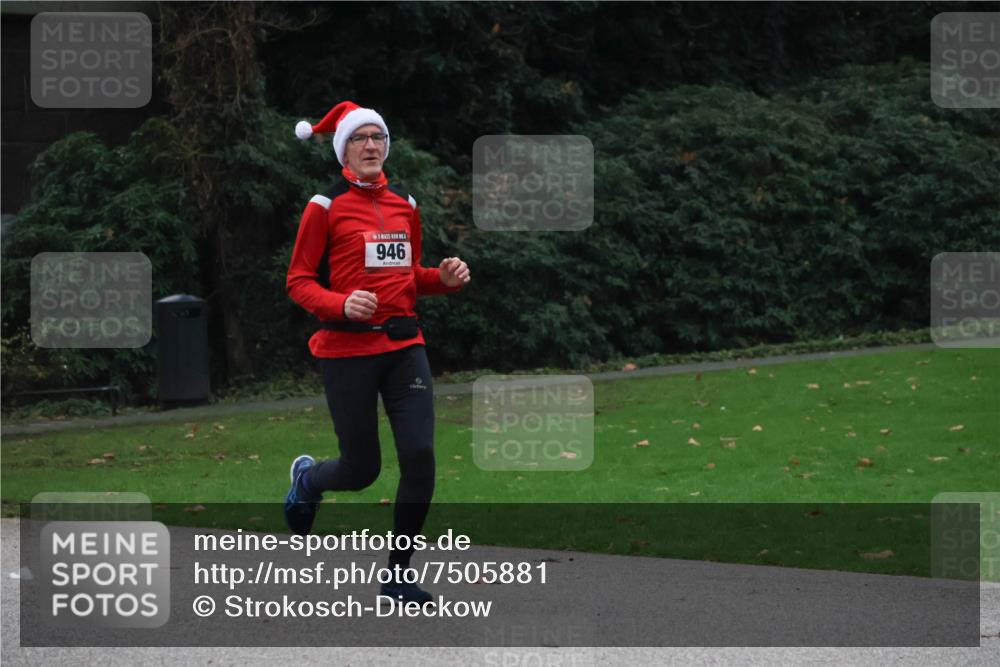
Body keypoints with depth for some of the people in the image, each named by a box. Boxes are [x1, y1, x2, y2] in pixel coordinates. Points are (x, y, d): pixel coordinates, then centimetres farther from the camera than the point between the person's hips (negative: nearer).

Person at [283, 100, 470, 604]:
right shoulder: (326, 206, -4)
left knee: (419, 457, -9)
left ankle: (398, 574, 4)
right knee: (361, 469, 2)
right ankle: (307, 478, 40)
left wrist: (444, 278, 1)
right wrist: (341, 304, -22)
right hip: (347, 349, -4)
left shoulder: (404, 203, 12)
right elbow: (298, 281, -4)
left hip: (404, 345, 4)